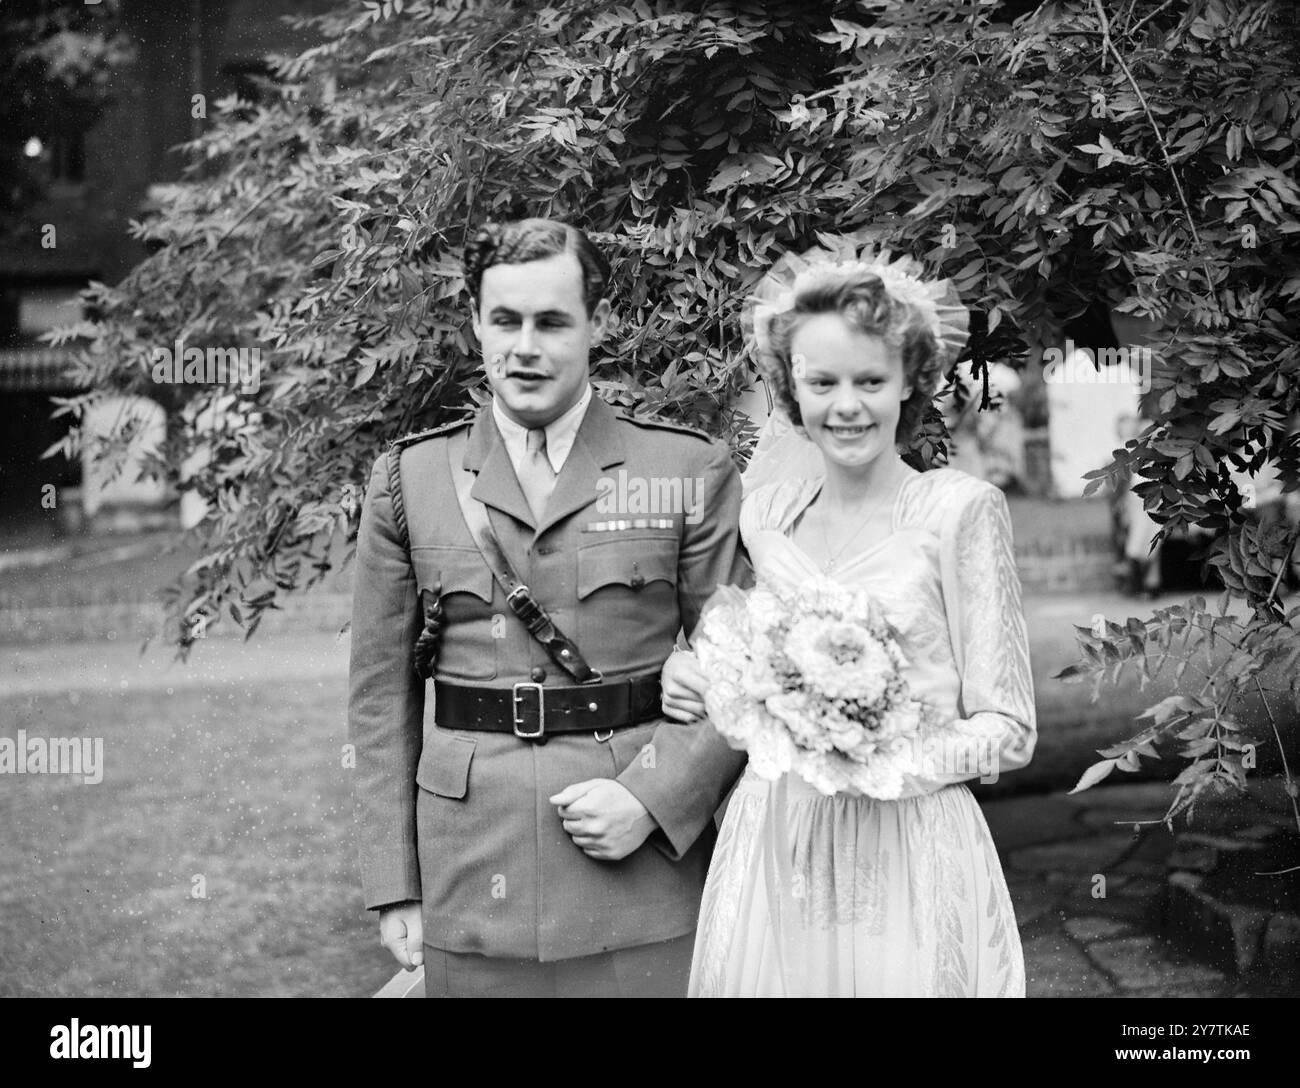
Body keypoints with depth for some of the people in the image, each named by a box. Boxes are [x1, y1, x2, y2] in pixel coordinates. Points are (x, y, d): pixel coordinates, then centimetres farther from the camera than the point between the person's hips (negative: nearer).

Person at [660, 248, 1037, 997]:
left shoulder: (962, 509, -7)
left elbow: (1007, 730, -5)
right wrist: (704, 683, -1)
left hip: (908, 859, -4)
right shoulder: (767, 512, 6)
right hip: (772, 855, 4)